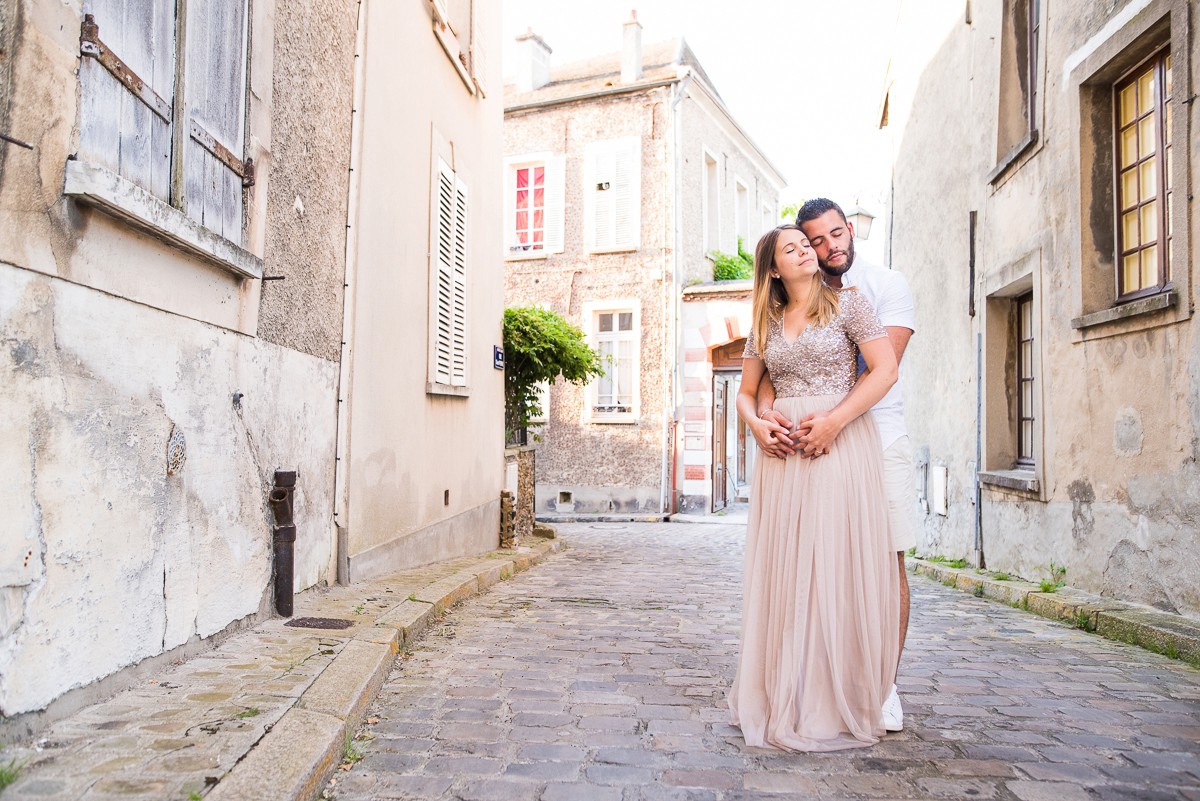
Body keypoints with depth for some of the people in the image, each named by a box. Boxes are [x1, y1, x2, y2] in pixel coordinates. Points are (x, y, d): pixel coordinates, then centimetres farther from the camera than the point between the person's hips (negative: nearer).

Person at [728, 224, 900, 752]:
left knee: (836, 568, -4)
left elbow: (885, 369, -6)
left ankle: (835, 705, 7)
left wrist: (834, 421, -14)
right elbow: (745, 391, 20)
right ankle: (782, 697, 15)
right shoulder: (765, 324, 15)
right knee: (782, 570, 4)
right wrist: (756, 424, -1)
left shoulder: (846, 304, 3)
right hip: (783, 451, 4)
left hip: (841, 445, -4)